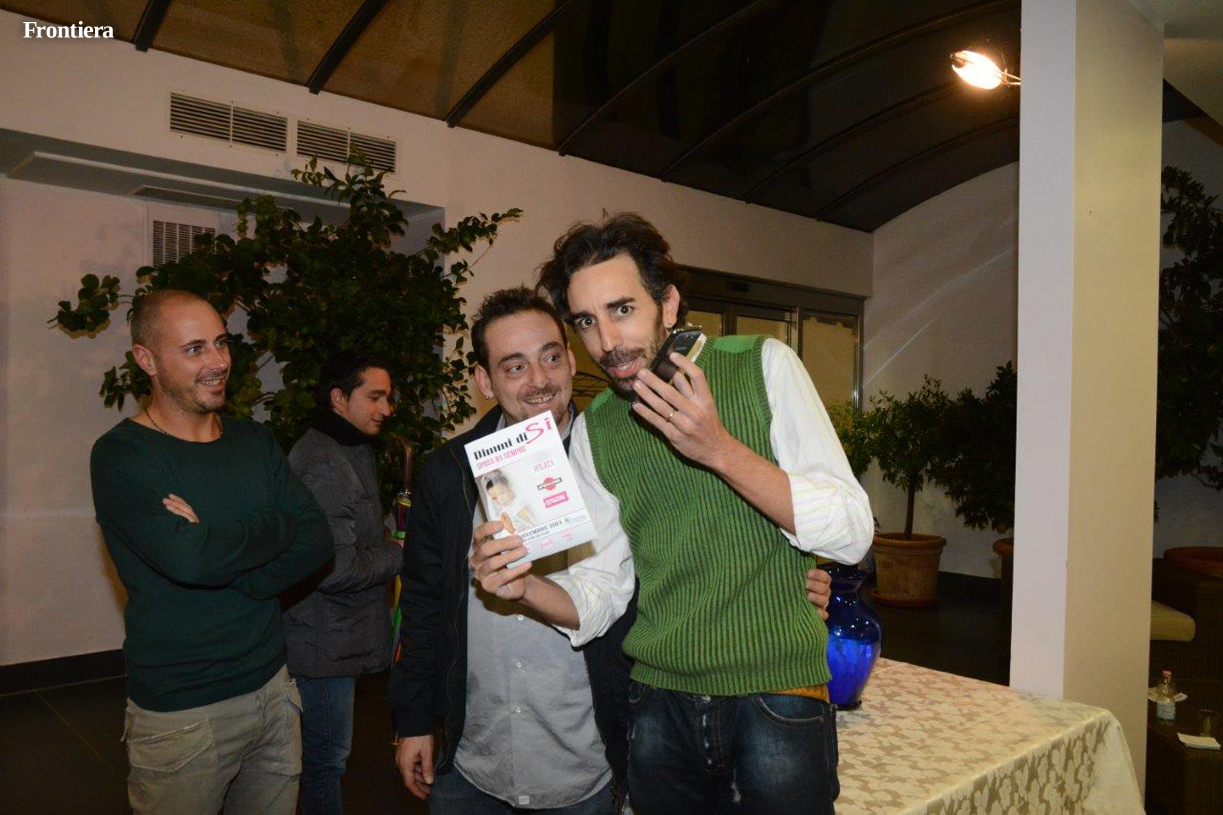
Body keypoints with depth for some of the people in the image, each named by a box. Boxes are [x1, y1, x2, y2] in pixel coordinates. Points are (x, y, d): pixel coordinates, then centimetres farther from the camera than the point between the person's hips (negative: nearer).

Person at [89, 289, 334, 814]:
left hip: (272, 687, 5)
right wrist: (276, 527, -12)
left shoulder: (254, 441, 6)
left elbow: (317, 541, -3)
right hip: (179, 712, -5)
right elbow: (188, 558, -27)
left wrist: (232, 571, -18)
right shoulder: (121, 456, -11)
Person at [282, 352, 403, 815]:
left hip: (337, 635, 10)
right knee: (326, 759, 5)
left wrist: (390, 542, 7)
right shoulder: (323, 467, -23)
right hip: (326, 644, -10)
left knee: (326, 754, 22)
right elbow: (334, 568, -26)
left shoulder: (350, 453, 13)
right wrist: (400, 556, -14)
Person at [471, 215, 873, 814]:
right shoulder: (593, 429, 2)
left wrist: (720, 450, -26)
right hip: (660, 703, 3)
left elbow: (851, 534, -14)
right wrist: (525, 587, -19)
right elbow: (601, 587, 2)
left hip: (777, 699, -3)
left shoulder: (763, 367, -9)